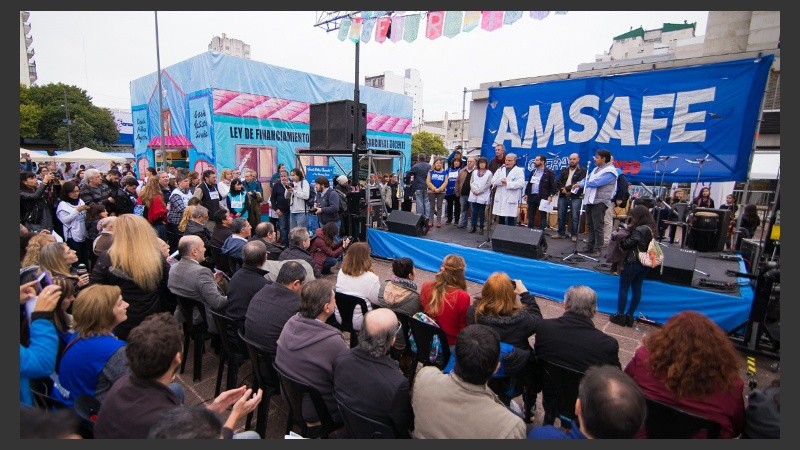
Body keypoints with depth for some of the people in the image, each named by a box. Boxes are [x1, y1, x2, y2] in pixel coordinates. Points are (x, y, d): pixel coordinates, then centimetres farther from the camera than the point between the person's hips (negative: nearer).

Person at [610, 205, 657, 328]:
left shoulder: (639, 230, -21)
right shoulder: (651, 228, 6)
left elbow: (626, 244, -19)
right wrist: (630, 230, -2)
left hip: (632, 262, -8)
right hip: (644, 264, 8)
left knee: (624, 288, 4)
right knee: (637, 289, 11)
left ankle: (620, 315, 11)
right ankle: (629, 316, 20)